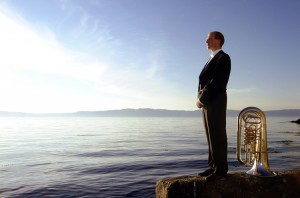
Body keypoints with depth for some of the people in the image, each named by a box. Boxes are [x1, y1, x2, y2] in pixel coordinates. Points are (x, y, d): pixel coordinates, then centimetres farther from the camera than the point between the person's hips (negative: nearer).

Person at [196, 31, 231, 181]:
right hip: (207, 103, 8)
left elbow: (216, 81, -15)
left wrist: (201, 99, -12)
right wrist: (200, 99, 4)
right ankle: (213, 167, 15)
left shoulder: (223, 57, -4)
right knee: (211, 137, 9)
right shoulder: (212, 59, 23)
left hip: (216, 102, -8)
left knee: (217, 136, -6)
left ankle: (221, 170, 1)